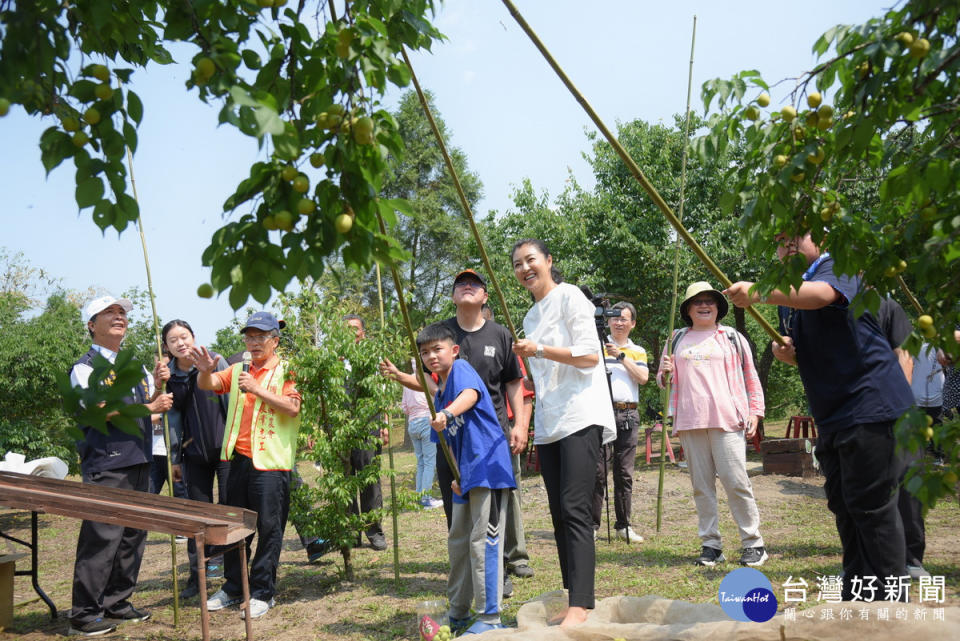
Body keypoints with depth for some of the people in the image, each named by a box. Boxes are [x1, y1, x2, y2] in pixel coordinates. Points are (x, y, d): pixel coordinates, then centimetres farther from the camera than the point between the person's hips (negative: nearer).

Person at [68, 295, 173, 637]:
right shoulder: (85, 367, -4)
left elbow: (152, 402, 17)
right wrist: (149, 408, -13)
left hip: (138, 461, 7)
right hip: (106, 464, -7)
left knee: (134, 535, 10)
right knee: (102, 538, -8)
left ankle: (116, 602, 22)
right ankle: (84, 614, 3)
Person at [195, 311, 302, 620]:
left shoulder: (286, 371, -4)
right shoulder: (238, 371, 14)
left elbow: (293, 408, -15)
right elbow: (207, 385, 3)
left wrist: (257, 389, -20)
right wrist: (205, 370, -18)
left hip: (270, 462, -6)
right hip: (238, 458, 6)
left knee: (268, 528, 0)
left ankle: (262, 593, 13)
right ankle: (233, 588, 29)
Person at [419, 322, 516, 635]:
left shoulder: (461, 369, -6)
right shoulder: (439, 395, 18)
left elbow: (470, 394, -29)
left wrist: (447, 414, -47)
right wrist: (455, 476, 9)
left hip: (488, 466, -10)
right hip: (466, 475, 10)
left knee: (483, 541, -8)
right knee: (457, 541, 17)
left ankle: (490, 618, 1)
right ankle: (458, 614, 31)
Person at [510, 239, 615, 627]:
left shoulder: (569, 296, -2)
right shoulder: (530, 317, 21)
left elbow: (590, 355, -11)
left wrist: (539, 350, -16)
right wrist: (534, 430, 21)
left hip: (580, 416, -8)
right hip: (548, 426, 8)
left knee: (575, 510, -14)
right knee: (560, 514, 6)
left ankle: (580, 606, -14)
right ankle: (573, 604, 12)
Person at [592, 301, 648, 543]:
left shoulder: (638, 352, 16)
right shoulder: (598, 346, 9)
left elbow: (642, 378, -1)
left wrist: (621, 356, -8)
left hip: (628, 416, 3)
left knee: (624, 472, 7)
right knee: (598, 470, -6)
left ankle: (623, 525, 15)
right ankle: (592, 525, 1)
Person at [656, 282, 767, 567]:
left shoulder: (732, 337, 12)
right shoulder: (676, 340, 17)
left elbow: (751, 377, 12)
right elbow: (663, 379, 22)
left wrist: (754, 412, 3)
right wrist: (664, 374, -1)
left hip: (727, 420, -2)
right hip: (689, 422, 3)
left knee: (736, 482, -7)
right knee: (701, 485, 4)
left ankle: (753, 543, 4)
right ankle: (711, 545, 11)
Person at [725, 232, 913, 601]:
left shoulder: (838, 266, -7)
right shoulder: (789, 291, 18)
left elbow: (821, 294, -32)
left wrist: (760, 293, -44)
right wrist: (783, 350, 1)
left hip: (869, 404, -9)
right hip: (831, 414, 9)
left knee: (872, 505, -7)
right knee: (843, 505, 13)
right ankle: (856, 597, 24)